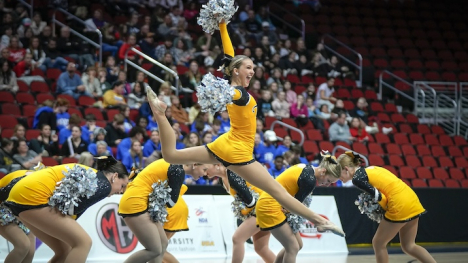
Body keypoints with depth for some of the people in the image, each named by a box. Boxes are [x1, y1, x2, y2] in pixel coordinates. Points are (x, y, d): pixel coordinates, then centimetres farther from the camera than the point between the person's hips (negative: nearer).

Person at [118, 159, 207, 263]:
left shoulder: (173, 163, 15)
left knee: (163, 244, 12)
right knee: (155, 250, -8)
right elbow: (171, 202, -10)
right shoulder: (179, 171, -13)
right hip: (135, 204, -10)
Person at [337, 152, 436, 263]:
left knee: (378, 244, 8)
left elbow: (380, 198, -11)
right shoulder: (370, 169, 20)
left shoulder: (357, 178, -7)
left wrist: (386, 208, 7)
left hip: (400, 206, -9)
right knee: (409, 246, 17)